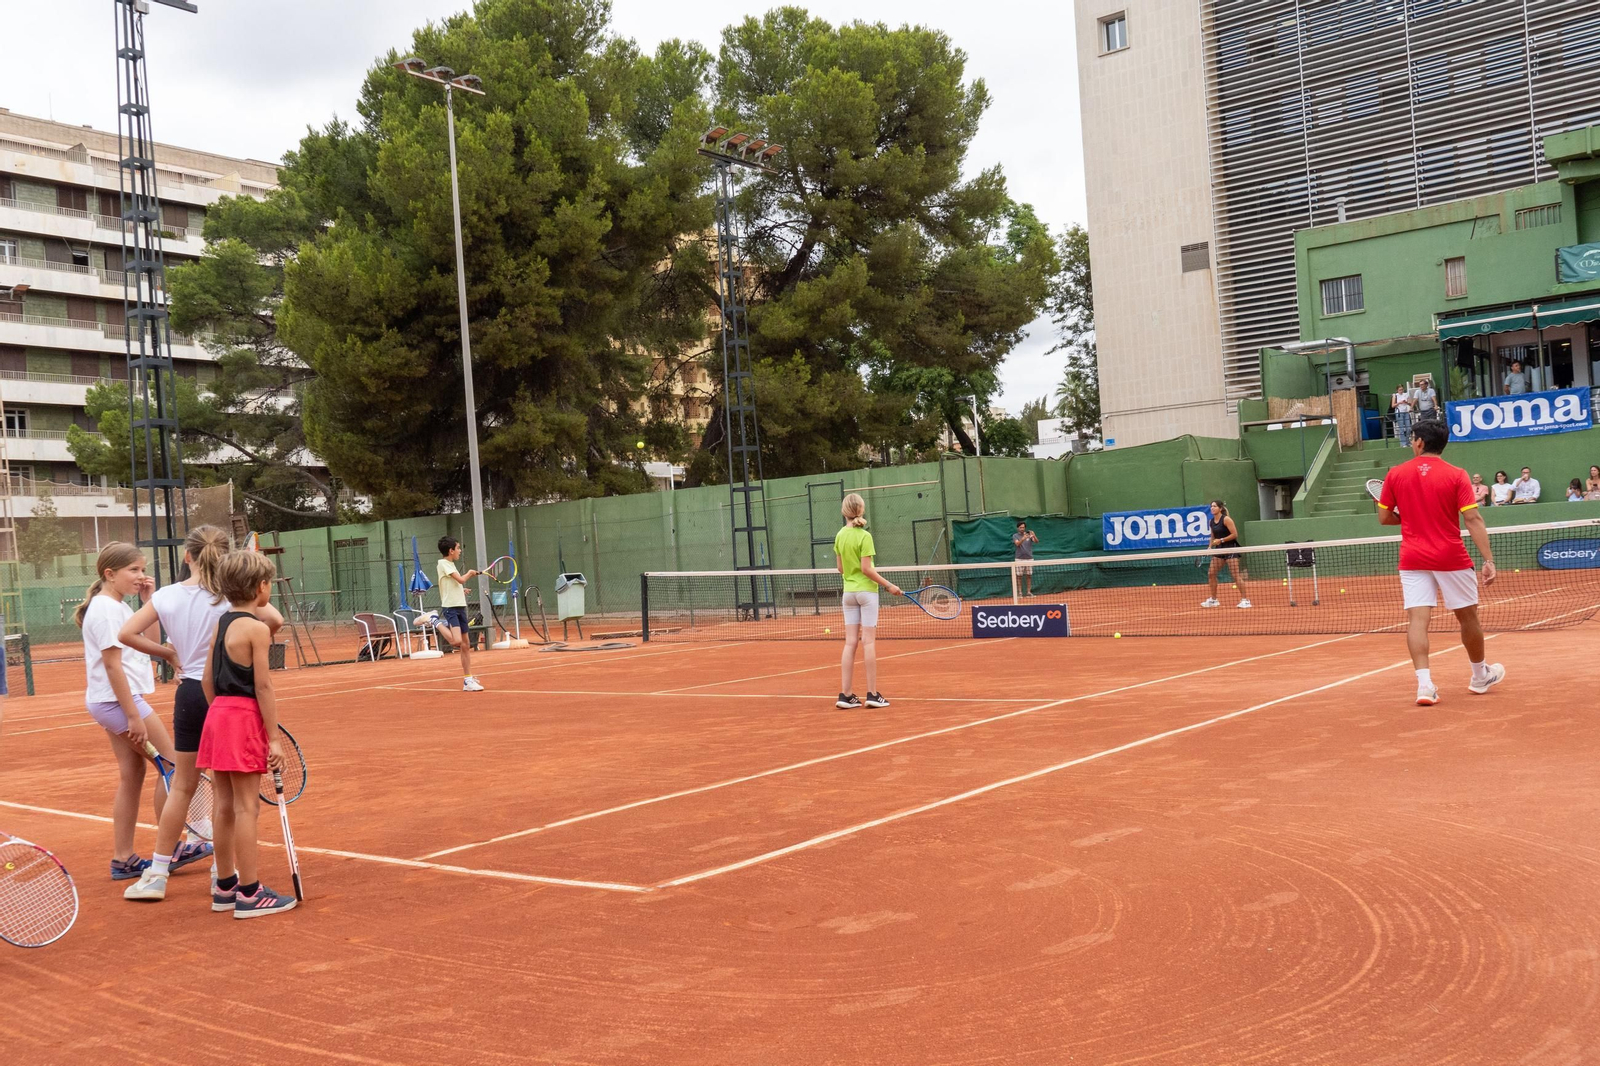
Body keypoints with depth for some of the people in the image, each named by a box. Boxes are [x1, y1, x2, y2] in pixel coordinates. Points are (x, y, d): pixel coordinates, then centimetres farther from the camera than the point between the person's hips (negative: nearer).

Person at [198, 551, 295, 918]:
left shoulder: (221, 624, 12)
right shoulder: (256, 629, -13)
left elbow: (208, 679, 14)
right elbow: (263, 687, -15)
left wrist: (221, 714, 21)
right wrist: (274, 738, -13)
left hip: (217, 714, 8)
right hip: (245, 718, -8)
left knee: (226, 805, 14)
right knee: (247, 807, -4)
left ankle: (225, 887, 22)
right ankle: (249, 894, -1)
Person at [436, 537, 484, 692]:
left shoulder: (450, 564, 18)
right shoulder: (443, 563, -9)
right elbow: (461, 579, -15)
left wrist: (461, 590, 9)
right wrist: (470, 573, 3)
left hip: (460, 607, 9)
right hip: (450, 607, -9)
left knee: (465, 645, 7)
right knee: (457, 641, -24)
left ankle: (468, 680, 10)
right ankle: (437, 623, 0)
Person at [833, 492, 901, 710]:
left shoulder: (839, 536, 4)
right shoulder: (864, 536, -13)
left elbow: (840, 568, 8)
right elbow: (866, 568, -16)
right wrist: (888, 584, -10)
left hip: (848, 592, 5)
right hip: (867, 591, -5)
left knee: (850, 643, 4)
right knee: (868, 642, -2)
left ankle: (845, 695, 2)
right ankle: (872, 694, 0)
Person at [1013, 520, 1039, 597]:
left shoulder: (1029, 535, 7)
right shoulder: (1015, 536, 2)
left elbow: (1036, 541, -8)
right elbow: (1017, 544, -16)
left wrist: (1034, 535, -29)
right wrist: (1023, 538, -34)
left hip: (1029, 558, 2)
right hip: (1019, 559, -2)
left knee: (1029, 576, 4)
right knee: (1019, 576, -2)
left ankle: (1028, 592, 10)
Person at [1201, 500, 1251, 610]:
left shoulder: (1226, 519, -13)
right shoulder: (1212, 521, 8)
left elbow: (1235, 534, -16)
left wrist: (1221, 540, -19)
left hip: (1230, 548, -8)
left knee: (1236, 575, -11)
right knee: (1211, 573, 5)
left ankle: (1245, 600, -8)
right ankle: (1213, 600, 17)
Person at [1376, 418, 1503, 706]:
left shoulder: (1396, 474, 0)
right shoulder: (1456, 475, -6)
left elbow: (1384, 517, 5)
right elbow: (1473, 520, -12)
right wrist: (1489, 560, -12)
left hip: (1412, 560, 1)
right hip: (1451, 559, -1)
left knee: (1417, 619, -4)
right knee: (1468, 616, 15)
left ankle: (1424, 683, -17)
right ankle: (1480, 676, 31)